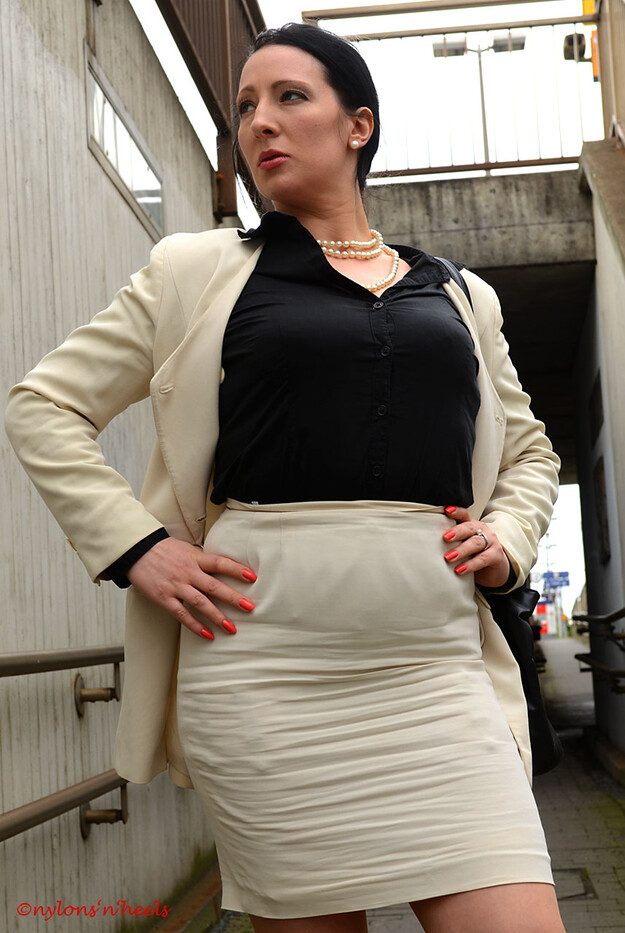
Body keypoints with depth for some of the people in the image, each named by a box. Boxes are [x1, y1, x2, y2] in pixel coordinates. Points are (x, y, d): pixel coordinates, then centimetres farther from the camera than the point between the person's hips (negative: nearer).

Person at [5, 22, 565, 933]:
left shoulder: (460, 298, 17)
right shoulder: (198, 272, 10)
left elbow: (529, 450, 28)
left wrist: (508, 539, 7)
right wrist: (135, 548, -3)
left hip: (439, 662, 2)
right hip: (265, 663, -2)